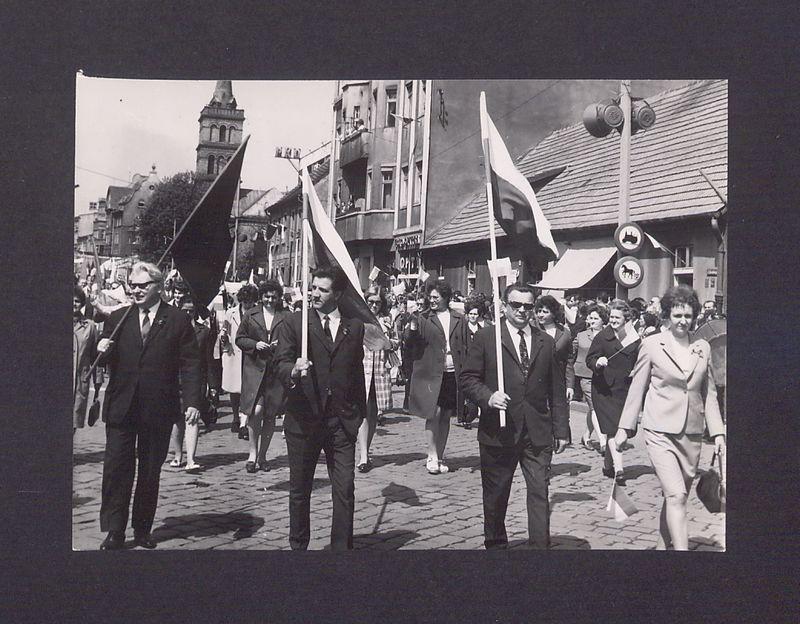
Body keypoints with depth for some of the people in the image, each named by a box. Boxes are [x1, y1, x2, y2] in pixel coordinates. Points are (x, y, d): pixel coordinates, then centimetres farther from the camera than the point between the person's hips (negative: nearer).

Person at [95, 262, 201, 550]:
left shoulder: (178, 320, 0)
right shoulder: (117, 318, 8)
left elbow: (190, 365, -2)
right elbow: (105, 362, 12)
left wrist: (192, 402, -11)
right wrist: (102, 351, -12)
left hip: (159, 409, -1)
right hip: (121, 406, 2)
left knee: (150, 472, 9)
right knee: (116, 468, 0)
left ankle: (142, 529, 22)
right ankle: (114, 531, 10)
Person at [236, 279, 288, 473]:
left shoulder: (286, 317, 6)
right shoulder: (250, 315, 8)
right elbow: (239, 338, 9)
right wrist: (255, 344, -8)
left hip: (276, 370, 1)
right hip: (254, 368, -1)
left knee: (270, 415, 6)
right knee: (256, 410, -13)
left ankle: (262, 456, 20)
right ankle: (253, 451, 6)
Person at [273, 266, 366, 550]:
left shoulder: (355, 326, 9)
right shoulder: (293, 323, 2)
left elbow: (357, 370, 13)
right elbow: (281, 362, -6)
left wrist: (359, 411, 10)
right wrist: (293, 371, -29)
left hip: (342, 420, 1)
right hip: (303, 418, -1)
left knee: (345, 490, -2)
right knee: (299, 490, 12)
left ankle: (342, 546, 10)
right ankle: (298, 545, 28)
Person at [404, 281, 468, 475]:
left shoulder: (459, 319, 8)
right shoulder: (424, 319, 3)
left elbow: (465, 347, 10)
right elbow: (410, 342, -5)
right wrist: (412, 327, -24)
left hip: (453, 374, 2)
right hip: (432, 374, -2)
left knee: (446, 416, 9)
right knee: (434, 414, -7)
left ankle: (440, 457, 19)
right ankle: (432, 457, 4)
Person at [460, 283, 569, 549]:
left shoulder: (546, 342, 9)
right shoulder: (486, 337, 1)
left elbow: (557, 390, 10)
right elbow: (468, 377, 0)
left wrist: (561, 429, 7)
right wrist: (487, 397, -18)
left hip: (538, 433, 2)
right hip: (498, 430, -1)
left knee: (539, 492, -3)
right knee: (495, 495, 11)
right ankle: (495, 543, 29)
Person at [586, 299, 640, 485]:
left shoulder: (635, 339, 6)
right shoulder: (602, 336, -4)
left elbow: (638, 363, 20)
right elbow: (589, 359, -3)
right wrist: (598, 362, -24)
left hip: (625, 389, 4)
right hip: (605, 389, -4)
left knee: (618, 429, 9)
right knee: (612, 428, -12)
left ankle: (607, 464, 27)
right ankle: (618, 468, -14)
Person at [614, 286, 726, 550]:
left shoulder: (703, 347, 8)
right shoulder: (652, 344, -2)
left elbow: (709, 393, 14)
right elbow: (637, 389, 3)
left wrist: (718, 432, 8)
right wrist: (625, 427, 2)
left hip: (692, 434, 4)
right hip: (660, 431, -4)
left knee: (677, 497, 12)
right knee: (676, 496, -15)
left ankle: (663, 545, 29)